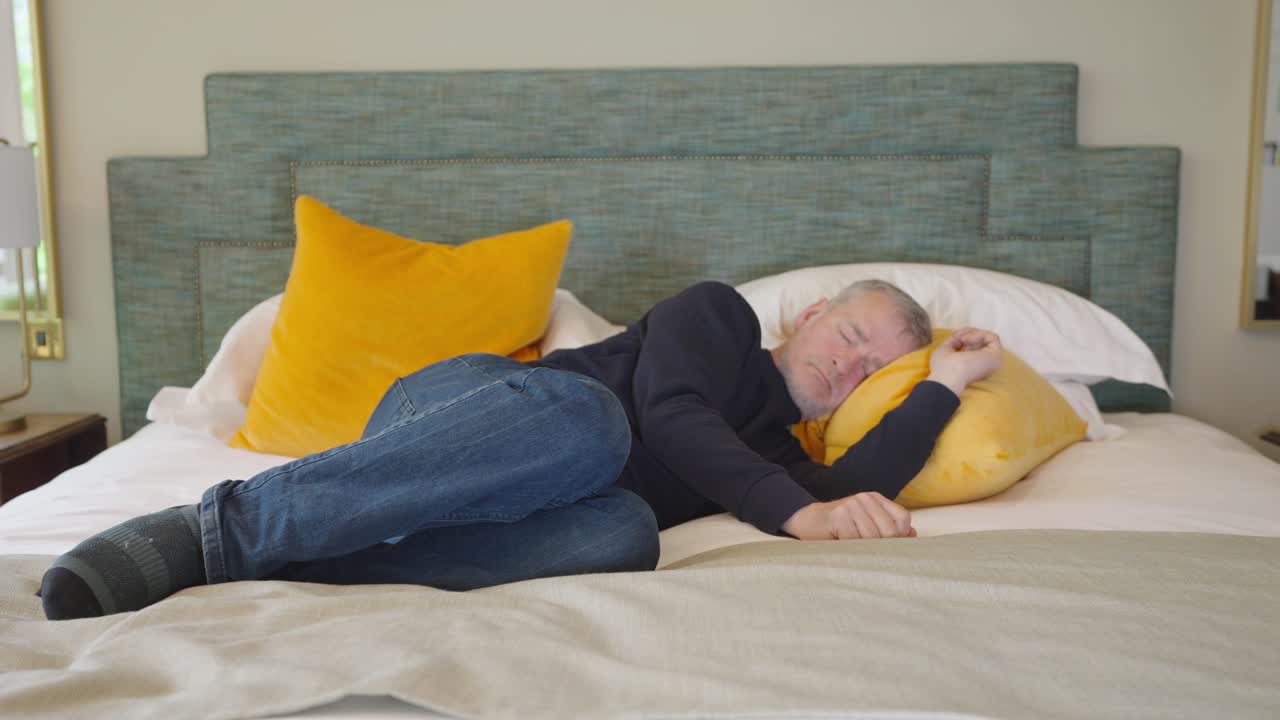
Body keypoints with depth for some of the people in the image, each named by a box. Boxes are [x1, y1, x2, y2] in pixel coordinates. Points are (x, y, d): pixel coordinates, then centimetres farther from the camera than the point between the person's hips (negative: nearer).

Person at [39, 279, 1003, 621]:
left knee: (624, 535, -34)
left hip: (504, 508, 4)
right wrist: (794, 512, -14)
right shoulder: (718, 312, 12)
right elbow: (670, 417, -6)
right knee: (585, 414, -39)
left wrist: (943, 385, 14)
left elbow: (855, 504, 2)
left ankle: (242, 559, -31)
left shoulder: (779, 451, 24)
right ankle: (222, 521, -34)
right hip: (468, 402, -4)